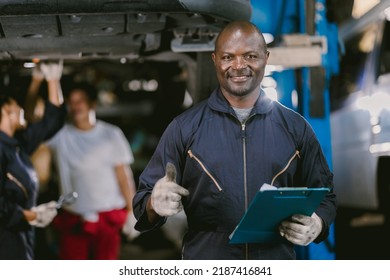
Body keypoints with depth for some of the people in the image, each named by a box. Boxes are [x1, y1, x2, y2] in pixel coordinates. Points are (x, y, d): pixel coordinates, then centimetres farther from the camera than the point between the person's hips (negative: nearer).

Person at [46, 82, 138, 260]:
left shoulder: (111, 134, 2)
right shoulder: (60, 135, 0)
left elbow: (123, 174, 4)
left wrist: (132, 211, 0)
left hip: (108, 218, 0)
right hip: (72, 219, 1)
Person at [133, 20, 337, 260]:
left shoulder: (296, 128, 2)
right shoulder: (184, 127, -3)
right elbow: (144, 201, -2)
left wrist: (317, 224, -13)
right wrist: (156, 204, -25)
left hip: (277, 265, 1)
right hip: (204, 268, -1)